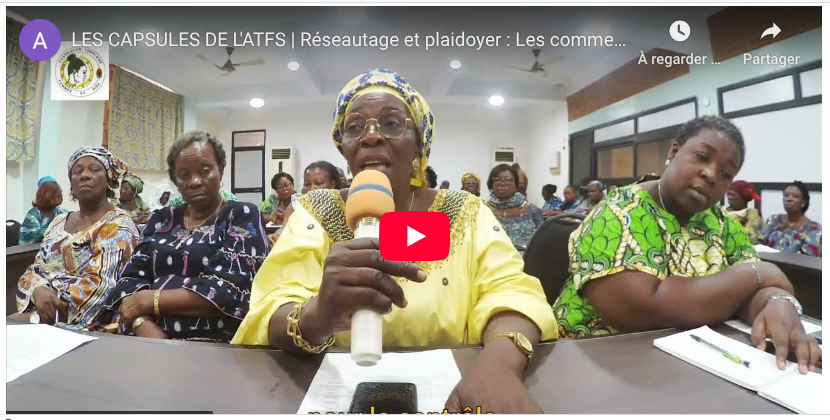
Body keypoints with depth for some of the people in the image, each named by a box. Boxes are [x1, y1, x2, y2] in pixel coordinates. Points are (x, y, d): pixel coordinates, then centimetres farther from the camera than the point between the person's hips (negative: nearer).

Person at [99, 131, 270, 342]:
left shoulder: (243, 216, 1)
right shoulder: (162, 219, 17)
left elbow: (231, 290, -11)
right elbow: (130, 280, 9)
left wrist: (148, 300, -6)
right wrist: (143, 324, -11)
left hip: (214, 344, -4)